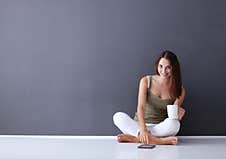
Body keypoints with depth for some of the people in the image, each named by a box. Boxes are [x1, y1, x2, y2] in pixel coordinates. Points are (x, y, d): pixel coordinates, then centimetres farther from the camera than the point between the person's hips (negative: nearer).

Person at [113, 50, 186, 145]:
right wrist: (143, 129, -31)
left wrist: (178, 113, -23)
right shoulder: (146, 81, -2)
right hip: (139, 126, 0)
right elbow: (141, 107, -14)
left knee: (174, 124, -34)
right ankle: (156, 140, -37)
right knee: (118, 116, -29)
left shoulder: (179, 90, 1)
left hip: (160, 128, 0)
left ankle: (135, 138, -30)